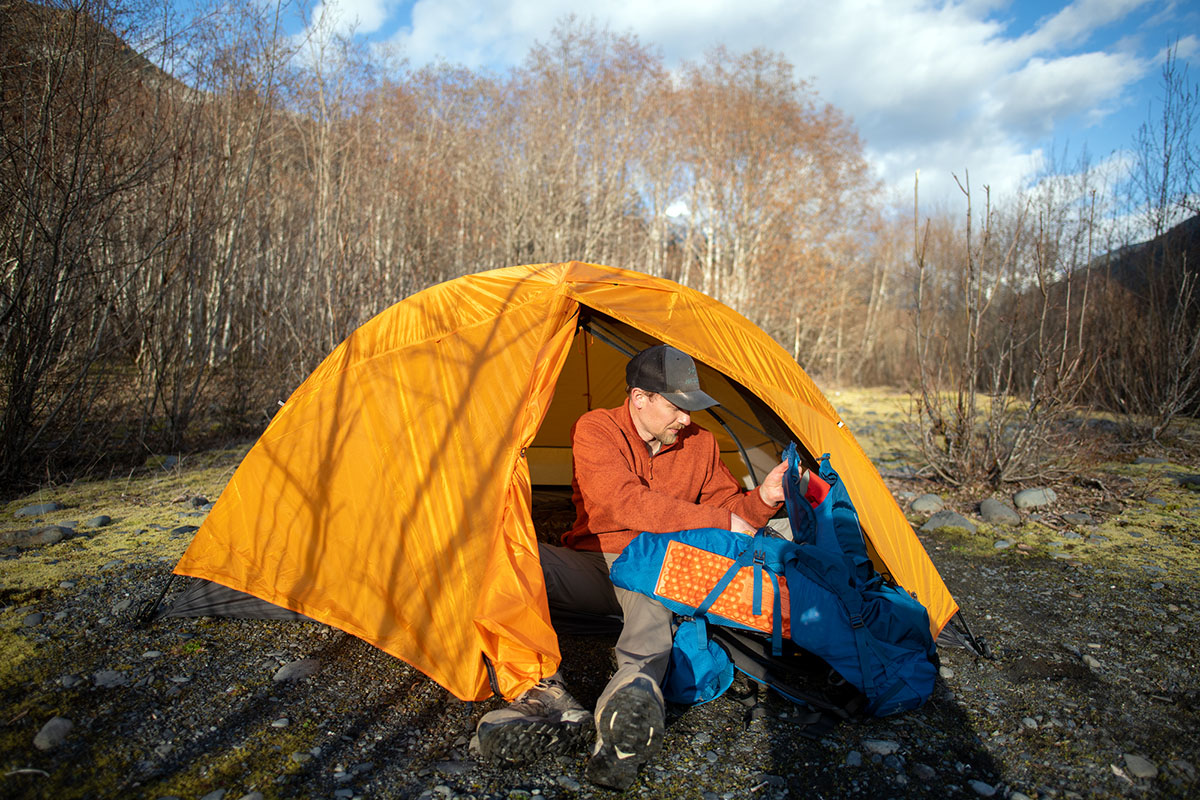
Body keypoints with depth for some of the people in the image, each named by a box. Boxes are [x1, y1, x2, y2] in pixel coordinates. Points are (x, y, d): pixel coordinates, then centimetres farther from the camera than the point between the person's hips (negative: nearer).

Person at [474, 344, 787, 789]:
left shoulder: (699, 444, 3)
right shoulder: (595, 430, -11)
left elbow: (727, 503, 14)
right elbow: (623, 503, -25)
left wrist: (762, 500, -11)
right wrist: (721, 521, -26)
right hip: (594, 566, 0)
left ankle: (636, 688, -63)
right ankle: (544, 694, -46)